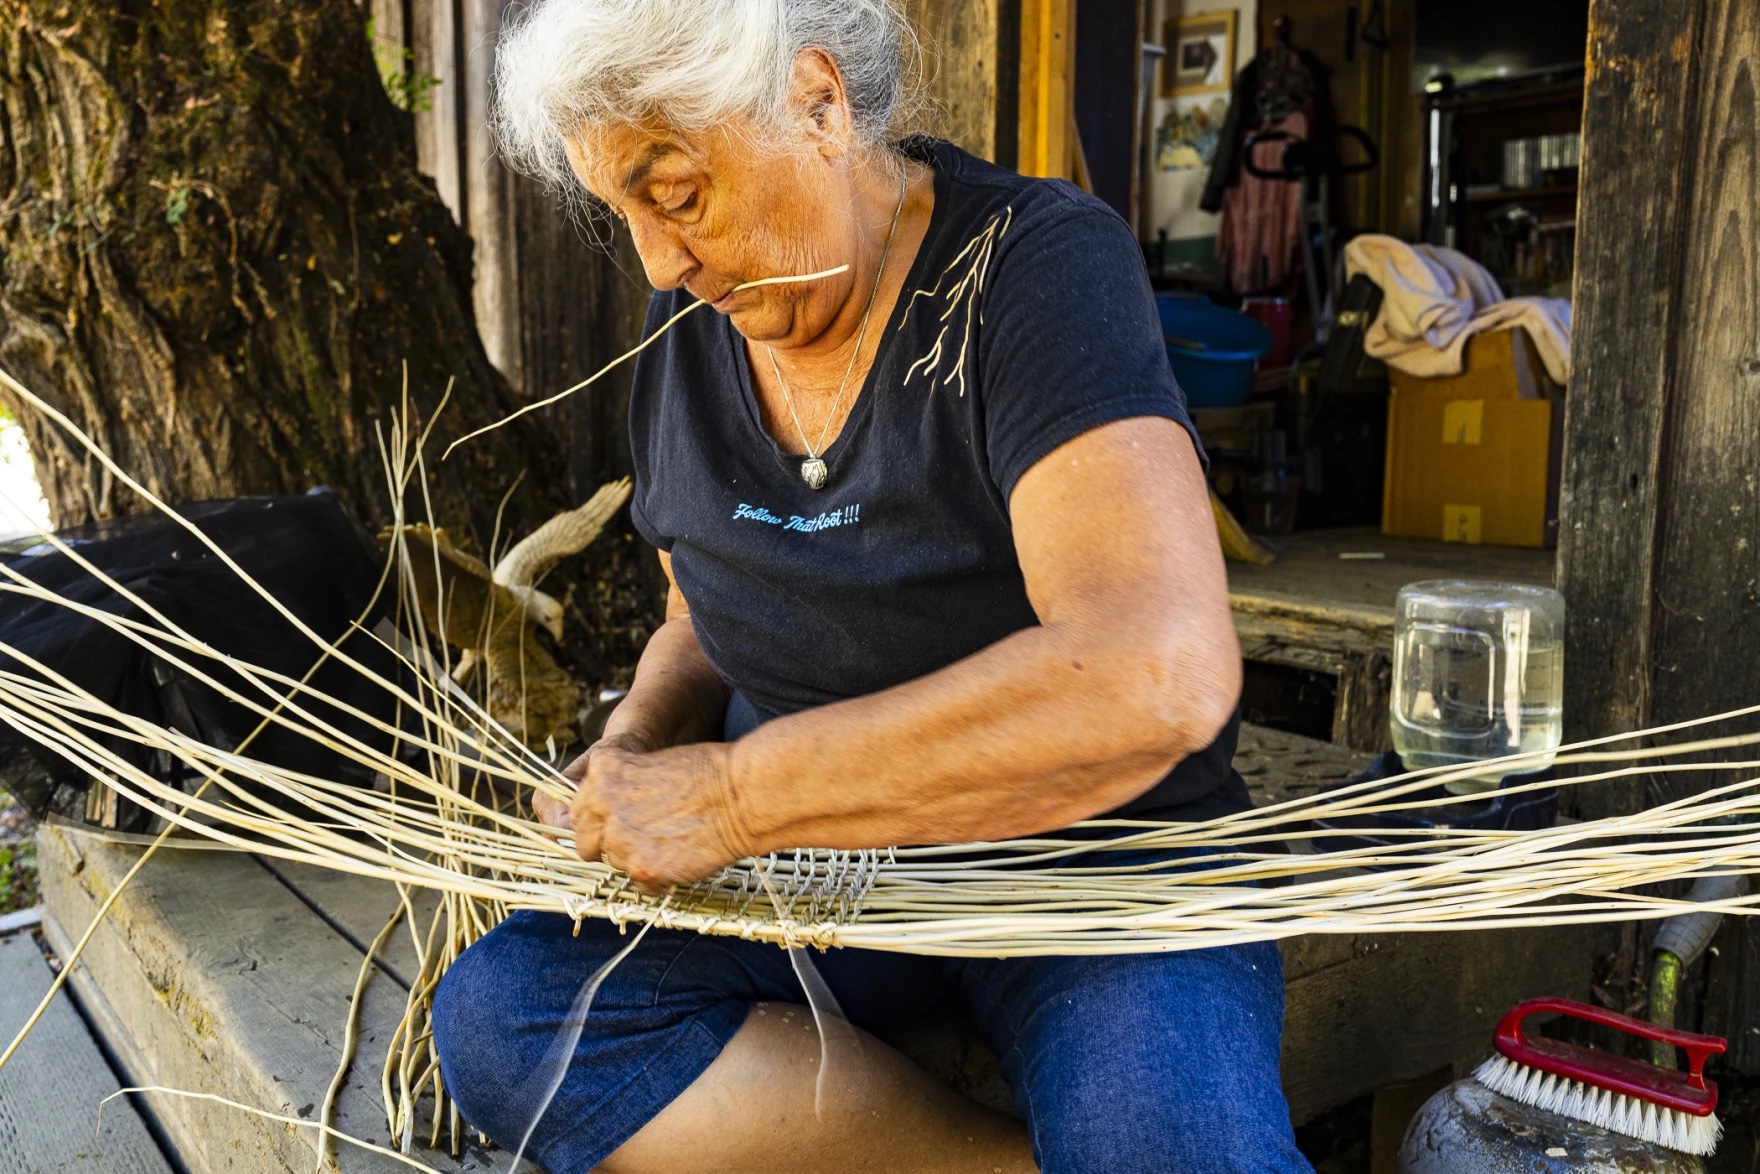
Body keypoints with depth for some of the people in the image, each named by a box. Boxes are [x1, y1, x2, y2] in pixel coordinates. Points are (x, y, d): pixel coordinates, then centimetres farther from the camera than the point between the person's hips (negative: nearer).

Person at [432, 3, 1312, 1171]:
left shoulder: (1037, 262, -16)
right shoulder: (691, 321, 5)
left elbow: (1162, 674, -31)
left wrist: (733, 795, -27)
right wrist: (641, 741, -4)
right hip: (814, 864, 7)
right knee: (496, 1015, -19)